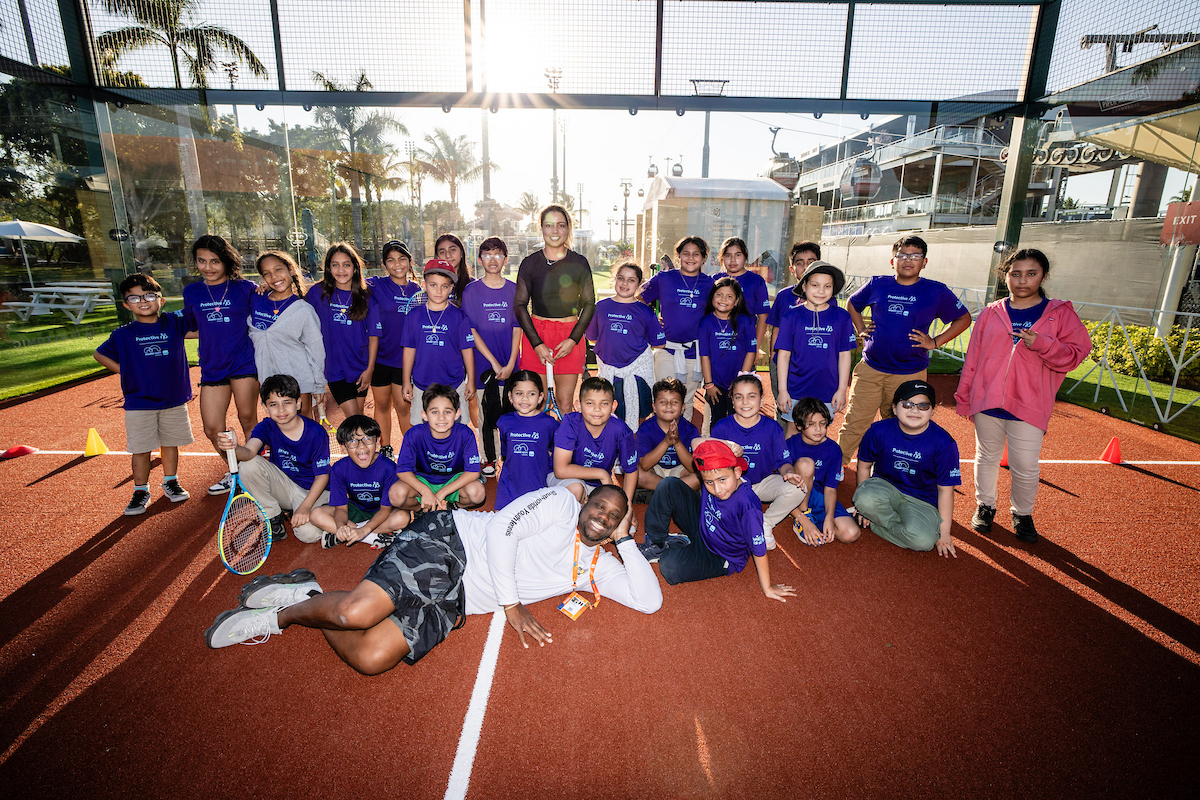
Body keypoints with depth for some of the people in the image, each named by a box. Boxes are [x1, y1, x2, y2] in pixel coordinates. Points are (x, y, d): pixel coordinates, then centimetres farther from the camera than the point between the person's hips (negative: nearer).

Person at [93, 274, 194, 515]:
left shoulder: (175, 323, 0)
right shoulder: (123, 335, 1)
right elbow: (99, 354, 15)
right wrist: (125, 372, 3)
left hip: (174, 400, 1)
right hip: (139, 403, -1)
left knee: (170, 443, 12)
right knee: (141, 449, 3)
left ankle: (171, 483, 28)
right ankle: (141, 491, 16)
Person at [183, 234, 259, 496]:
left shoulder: (245, 288, -2)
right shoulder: (191, 292, 10)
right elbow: (191, 327, 22)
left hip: (244, 364, -4)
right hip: (212, 368, 4)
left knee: (248, 419, 5)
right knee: (212, 429, 3)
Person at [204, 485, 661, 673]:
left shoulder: (597, 567, 14)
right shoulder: (558, 503, 1)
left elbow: (650, 600, 9)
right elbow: (502, 528, -9)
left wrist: (624, 539, 4)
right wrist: (511, 603, -12)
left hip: (453, 602, 4)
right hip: (447, 542, -4)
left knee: (369, 658, -18)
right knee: (354, 613, -27)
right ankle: (294, 607, 7)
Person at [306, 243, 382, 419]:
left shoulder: (367, 297, -4)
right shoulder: (318, 292, -3)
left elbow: (373, 335, -2)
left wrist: (370, 368, -4)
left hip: (361, 368, 1)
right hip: (335, 368, -1)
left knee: (359, 416, 11)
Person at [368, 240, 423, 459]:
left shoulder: (417, 289, 4)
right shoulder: (377, 285, -2)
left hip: (405, 357, 0)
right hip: (380, 356, 0)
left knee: (403, 406, 2)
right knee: (382, 405, 12)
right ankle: (385, 449, 28)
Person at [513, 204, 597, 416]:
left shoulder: (579, 263, 4)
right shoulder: (530, 263, 2)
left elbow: (589, 304, 6)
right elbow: (520, 306, 2)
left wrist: (573, 339, -6)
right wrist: (537, 344, -8)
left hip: (570, 335, 0)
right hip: (536, 332, 0)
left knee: (566, 404, 2)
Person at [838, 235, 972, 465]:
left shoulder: (937, 292, 1)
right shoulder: (877, 285, 4)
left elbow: (964, 318, 12)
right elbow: (852, 304, 22)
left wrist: (935, 342, 1)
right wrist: (860, 330, 10)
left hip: (910, 374, -1)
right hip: (870, 368, 1)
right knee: (854, 424, 0)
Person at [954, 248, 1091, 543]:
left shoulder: (1060, 313, 5)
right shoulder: (991, 313, 8)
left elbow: (1076, 353, 0)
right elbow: (973, 357, 9)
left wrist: (1041, 344, -18)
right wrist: (964, 396, 9)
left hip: (1028, 405, -1)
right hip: (987, 399, 2)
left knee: (1026, 467, -2)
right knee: (987, 458, 11)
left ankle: (1022, 513, 22)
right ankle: (985, 506, 30)